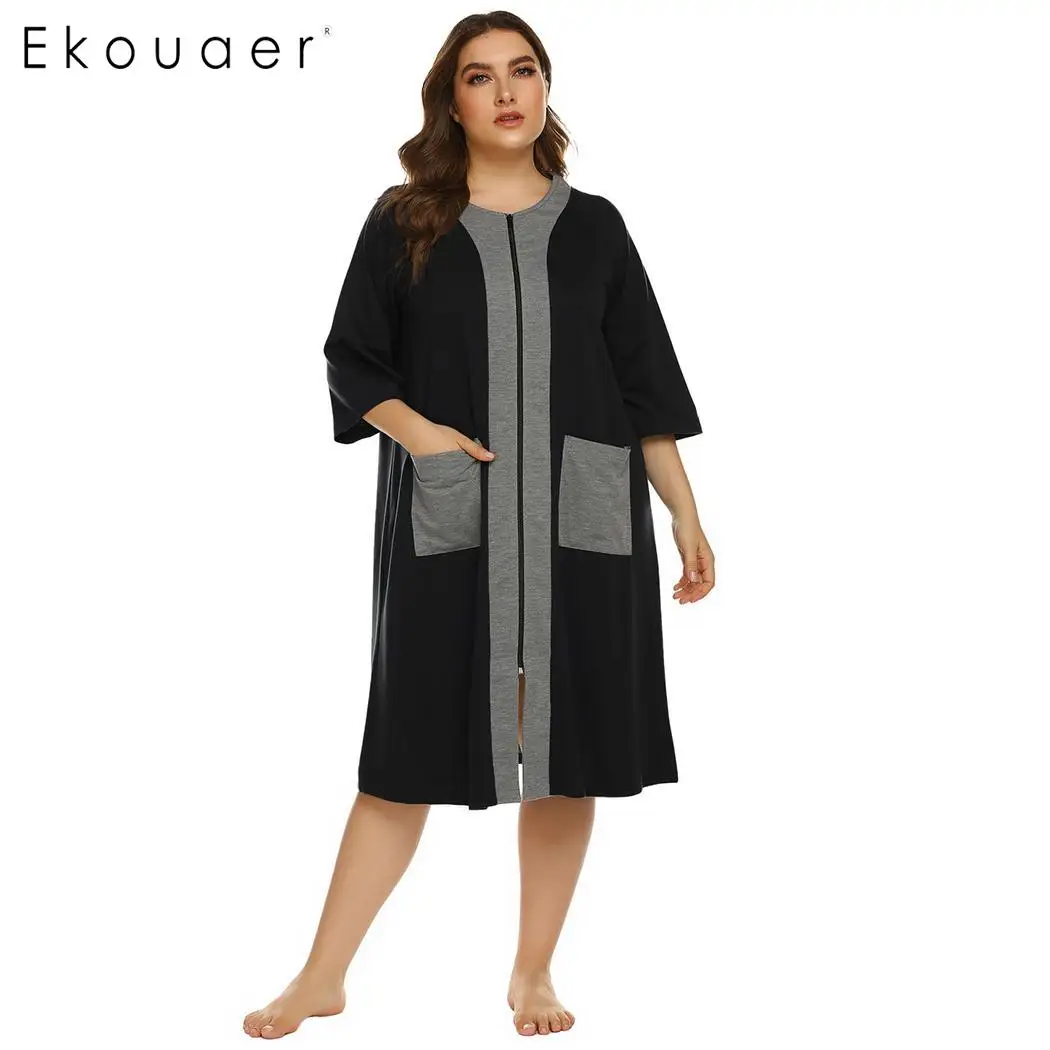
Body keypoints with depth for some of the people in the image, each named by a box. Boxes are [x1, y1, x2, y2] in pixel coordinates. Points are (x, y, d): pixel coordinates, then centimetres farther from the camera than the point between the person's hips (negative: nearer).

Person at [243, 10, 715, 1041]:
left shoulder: (594, 226, 8)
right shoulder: (404, 223, 4)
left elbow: (646, 386, 8)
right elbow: (351, 360, 7)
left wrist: (687, 517, 4)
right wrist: (419, 430, -11)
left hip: (582, 520, 2)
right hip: (447, 521, -1)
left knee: (567, 750, 4)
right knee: (411, 750, 0)